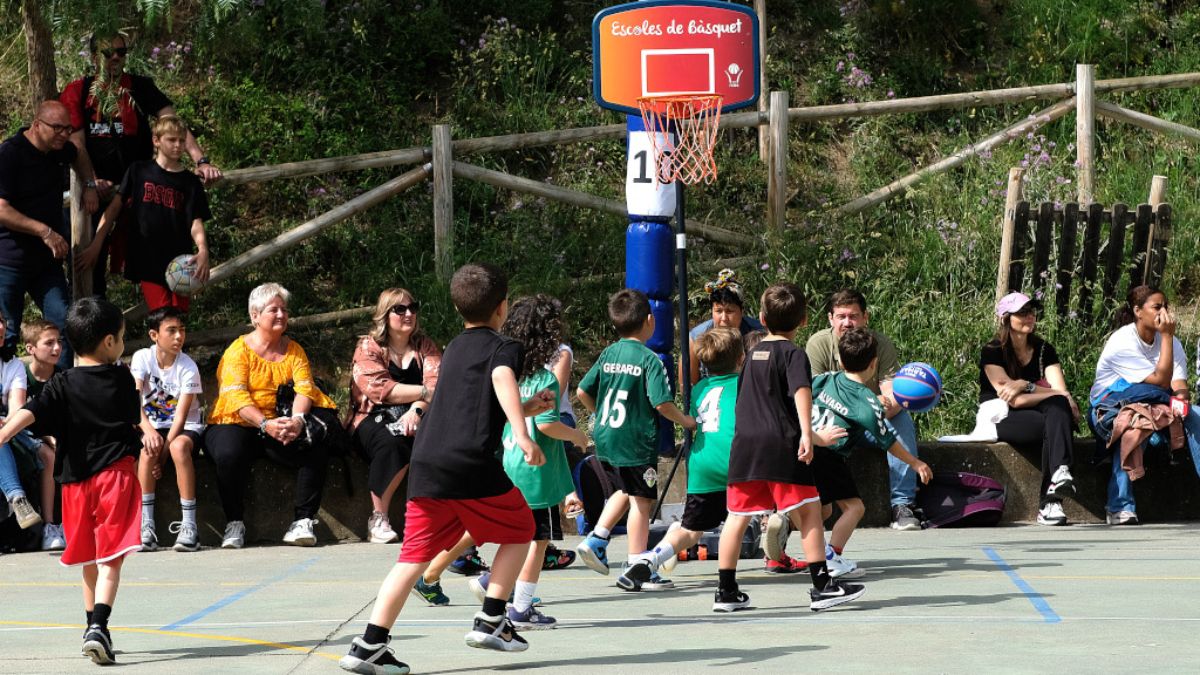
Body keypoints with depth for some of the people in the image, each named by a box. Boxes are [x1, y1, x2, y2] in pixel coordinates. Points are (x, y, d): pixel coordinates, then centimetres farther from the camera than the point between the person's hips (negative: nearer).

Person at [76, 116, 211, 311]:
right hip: (148, 262, -2)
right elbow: (114, 207, 5)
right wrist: (96, 246, -3)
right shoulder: (139, 172, 5)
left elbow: (196, 222, -1)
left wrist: (203, 251, -22)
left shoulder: (189, 181, 7)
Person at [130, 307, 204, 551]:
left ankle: (189, 526, -32)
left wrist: (162, 456, -24)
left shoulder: (188, 368, -11)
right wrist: (148, 430, -39)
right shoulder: (142, 358, -6)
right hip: (154, 425, 2)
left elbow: (181, 415, -16)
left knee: (179, 445, -36)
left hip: (186, 428, -2)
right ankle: (146, 526, -30)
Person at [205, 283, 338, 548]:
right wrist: (265, 424, -31)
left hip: (279, 427, 3)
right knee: (229, 454, -35)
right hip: (237, 425, -3)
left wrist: (297, 419, -25)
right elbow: (236, 397, -14)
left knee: (317, 450, -24)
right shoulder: (239, 350, -1)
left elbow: (304, 389, -2)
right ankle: (234, 524, -18)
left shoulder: (294, 350, 13)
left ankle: (303, 521, -17)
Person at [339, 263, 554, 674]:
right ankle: (491, 622, 14)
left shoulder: (453, 351, 28)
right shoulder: (502, 347, 6)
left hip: (425, 466, 6)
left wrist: (528, 409, 45)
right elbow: (502, 380, -18)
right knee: (519, 530, 18)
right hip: (473, 466, -6)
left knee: (415, 555, 5)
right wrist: (522, 434, -29)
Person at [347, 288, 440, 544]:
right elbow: (379, 389, -12)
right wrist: (426, 393, -17)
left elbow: (437, 382, -4)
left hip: (414, 418, 3)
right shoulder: (368, 347, 5)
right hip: (373, 419, -3)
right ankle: (378, 518, -26)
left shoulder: (425, 347, 15)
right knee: (392, 443, -37)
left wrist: (417, 409, -24)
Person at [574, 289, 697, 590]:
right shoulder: (649, 359, -13)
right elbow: (661, 403, -19)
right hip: (636, 441, -7)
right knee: (641, 500, 1)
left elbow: (583, 391, 10)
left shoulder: (608, 354, 7)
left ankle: (595, 541, 18)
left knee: (626, 490, 26)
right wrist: (685, 420, -1)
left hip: (605, 438, 7)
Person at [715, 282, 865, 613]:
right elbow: (801, 391, -18)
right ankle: (822, 587, -4)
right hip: (781, 445, -6)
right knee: (808, 512, -1)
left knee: (738, 516, 8)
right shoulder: (793, 354, -2)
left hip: (744, 443, 6)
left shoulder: (753, 354, 20)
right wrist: (806, 433, -27)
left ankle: (726, 592, 10)